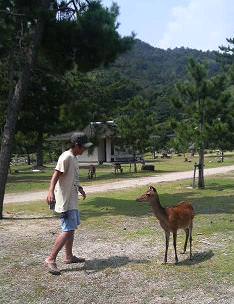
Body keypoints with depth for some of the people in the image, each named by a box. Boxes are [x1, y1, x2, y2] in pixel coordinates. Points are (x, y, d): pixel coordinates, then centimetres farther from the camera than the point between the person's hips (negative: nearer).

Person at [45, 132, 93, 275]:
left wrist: (79, 187, 35)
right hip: (66, 200, -10)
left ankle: (69, 256, 29)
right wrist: (51, 191, -40)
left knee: (72, 228, 17)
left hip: (72, 200, 10)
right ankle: (51, 259, -6)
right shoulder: (66, 157, -16)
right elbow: (56, 175, -27)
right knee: (68, 231, -12)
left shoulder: (74, 158, 13)